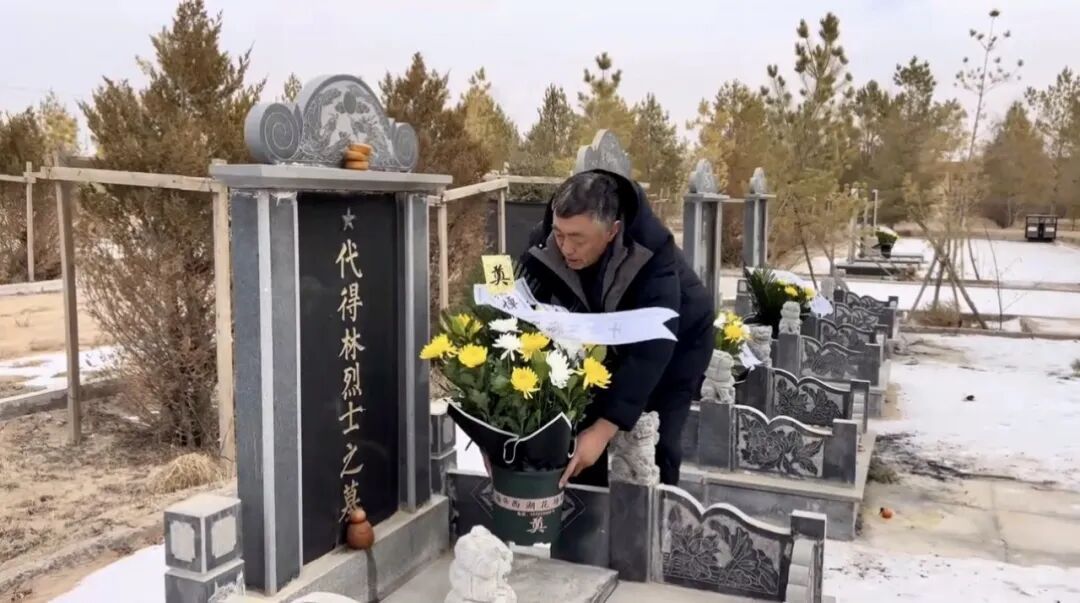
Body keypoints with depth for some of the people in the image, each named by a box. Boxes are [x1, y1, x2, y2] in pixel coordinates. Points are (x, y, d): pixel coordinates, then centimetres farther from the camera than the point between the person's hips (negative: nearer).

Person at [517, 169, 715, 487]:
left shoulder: (652, 254, -38)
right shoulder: (543, 247, -28)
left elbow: (651, 348, -41)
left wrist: (604, 429, -46)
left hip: (674, 344, -3)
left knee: (653, 446, -8)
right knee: (580, 435, 0)